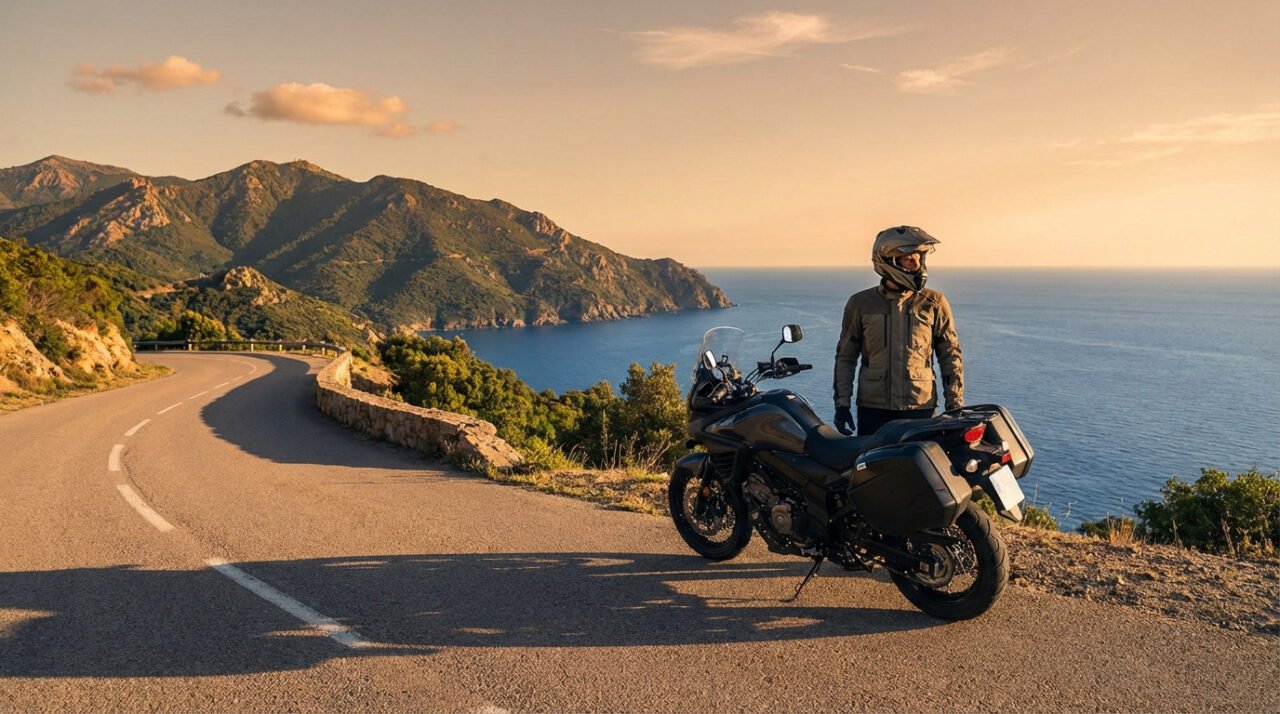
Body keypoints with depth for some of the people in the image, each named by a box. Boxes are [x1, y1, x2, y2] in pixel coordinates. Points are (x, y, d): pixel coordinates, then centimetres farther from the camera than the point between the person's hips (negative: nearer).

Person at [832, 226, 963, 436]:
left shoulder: (934, 303, 4)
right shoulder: (861, 303, 4)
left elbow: (950, 356, 8)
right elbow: (845, 356, 9)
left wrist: (955, 406, 3)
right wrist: (842, 403, 3)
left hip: (920, 408, 0)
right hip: (872, 409, 0)